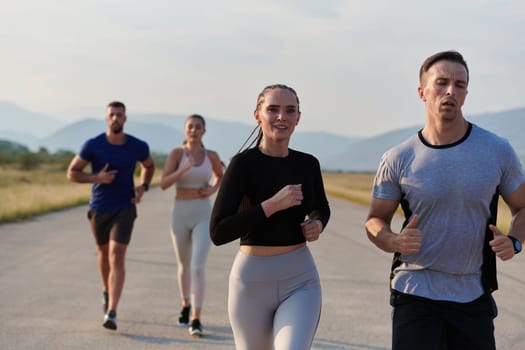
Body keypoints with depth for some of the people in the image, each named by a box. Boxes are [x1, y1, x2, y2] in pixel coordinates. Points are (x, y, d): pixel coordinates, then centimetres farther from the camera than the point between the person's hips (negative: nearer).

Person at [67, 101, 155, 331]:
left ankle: (111, 314, -18)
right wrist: (96, 177, -21)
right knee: (104, 252, 20)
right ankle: (107, 291, 49)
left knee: (117, 257, -15)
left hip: (125, 209, -1)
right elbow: (72, 173, -4)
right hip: (99, 209, 2)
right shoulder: (92, 145, -11)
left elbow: (149, 166, 16)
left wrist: (143, 187, -3)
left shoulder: (138, 146, -7)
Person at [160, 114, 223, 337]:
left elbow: (220, 175, 23)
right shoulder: (176, 152, -4)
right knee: (184, 265, 17)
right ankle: (186, 304, 44)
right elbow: (164, 184, -13)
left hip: (203, 216, 0)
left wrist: (213, 190, 1)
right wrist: (184, 169, -29)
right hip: (180, 215, 1)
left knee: (198, 267, -16)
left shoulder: (212, 155, 2)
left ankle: (195, 321, -14)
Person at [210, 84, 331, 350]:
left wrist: (317, 225, 0)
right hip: (252, 280, -2)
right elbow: (218, 233, -18)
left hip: (300, 280, 2)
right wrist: (272, 205, -23)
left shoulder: (308, 164, 2)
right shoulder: (244, 163, -10)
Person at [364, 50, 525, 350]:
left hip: (474, 295, 2)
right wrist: (395, 241, -16)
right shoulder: (398, 160, -4)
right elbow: (375, 221, 6)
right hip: (415, 293, -2)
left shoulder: (498, 151, -1)